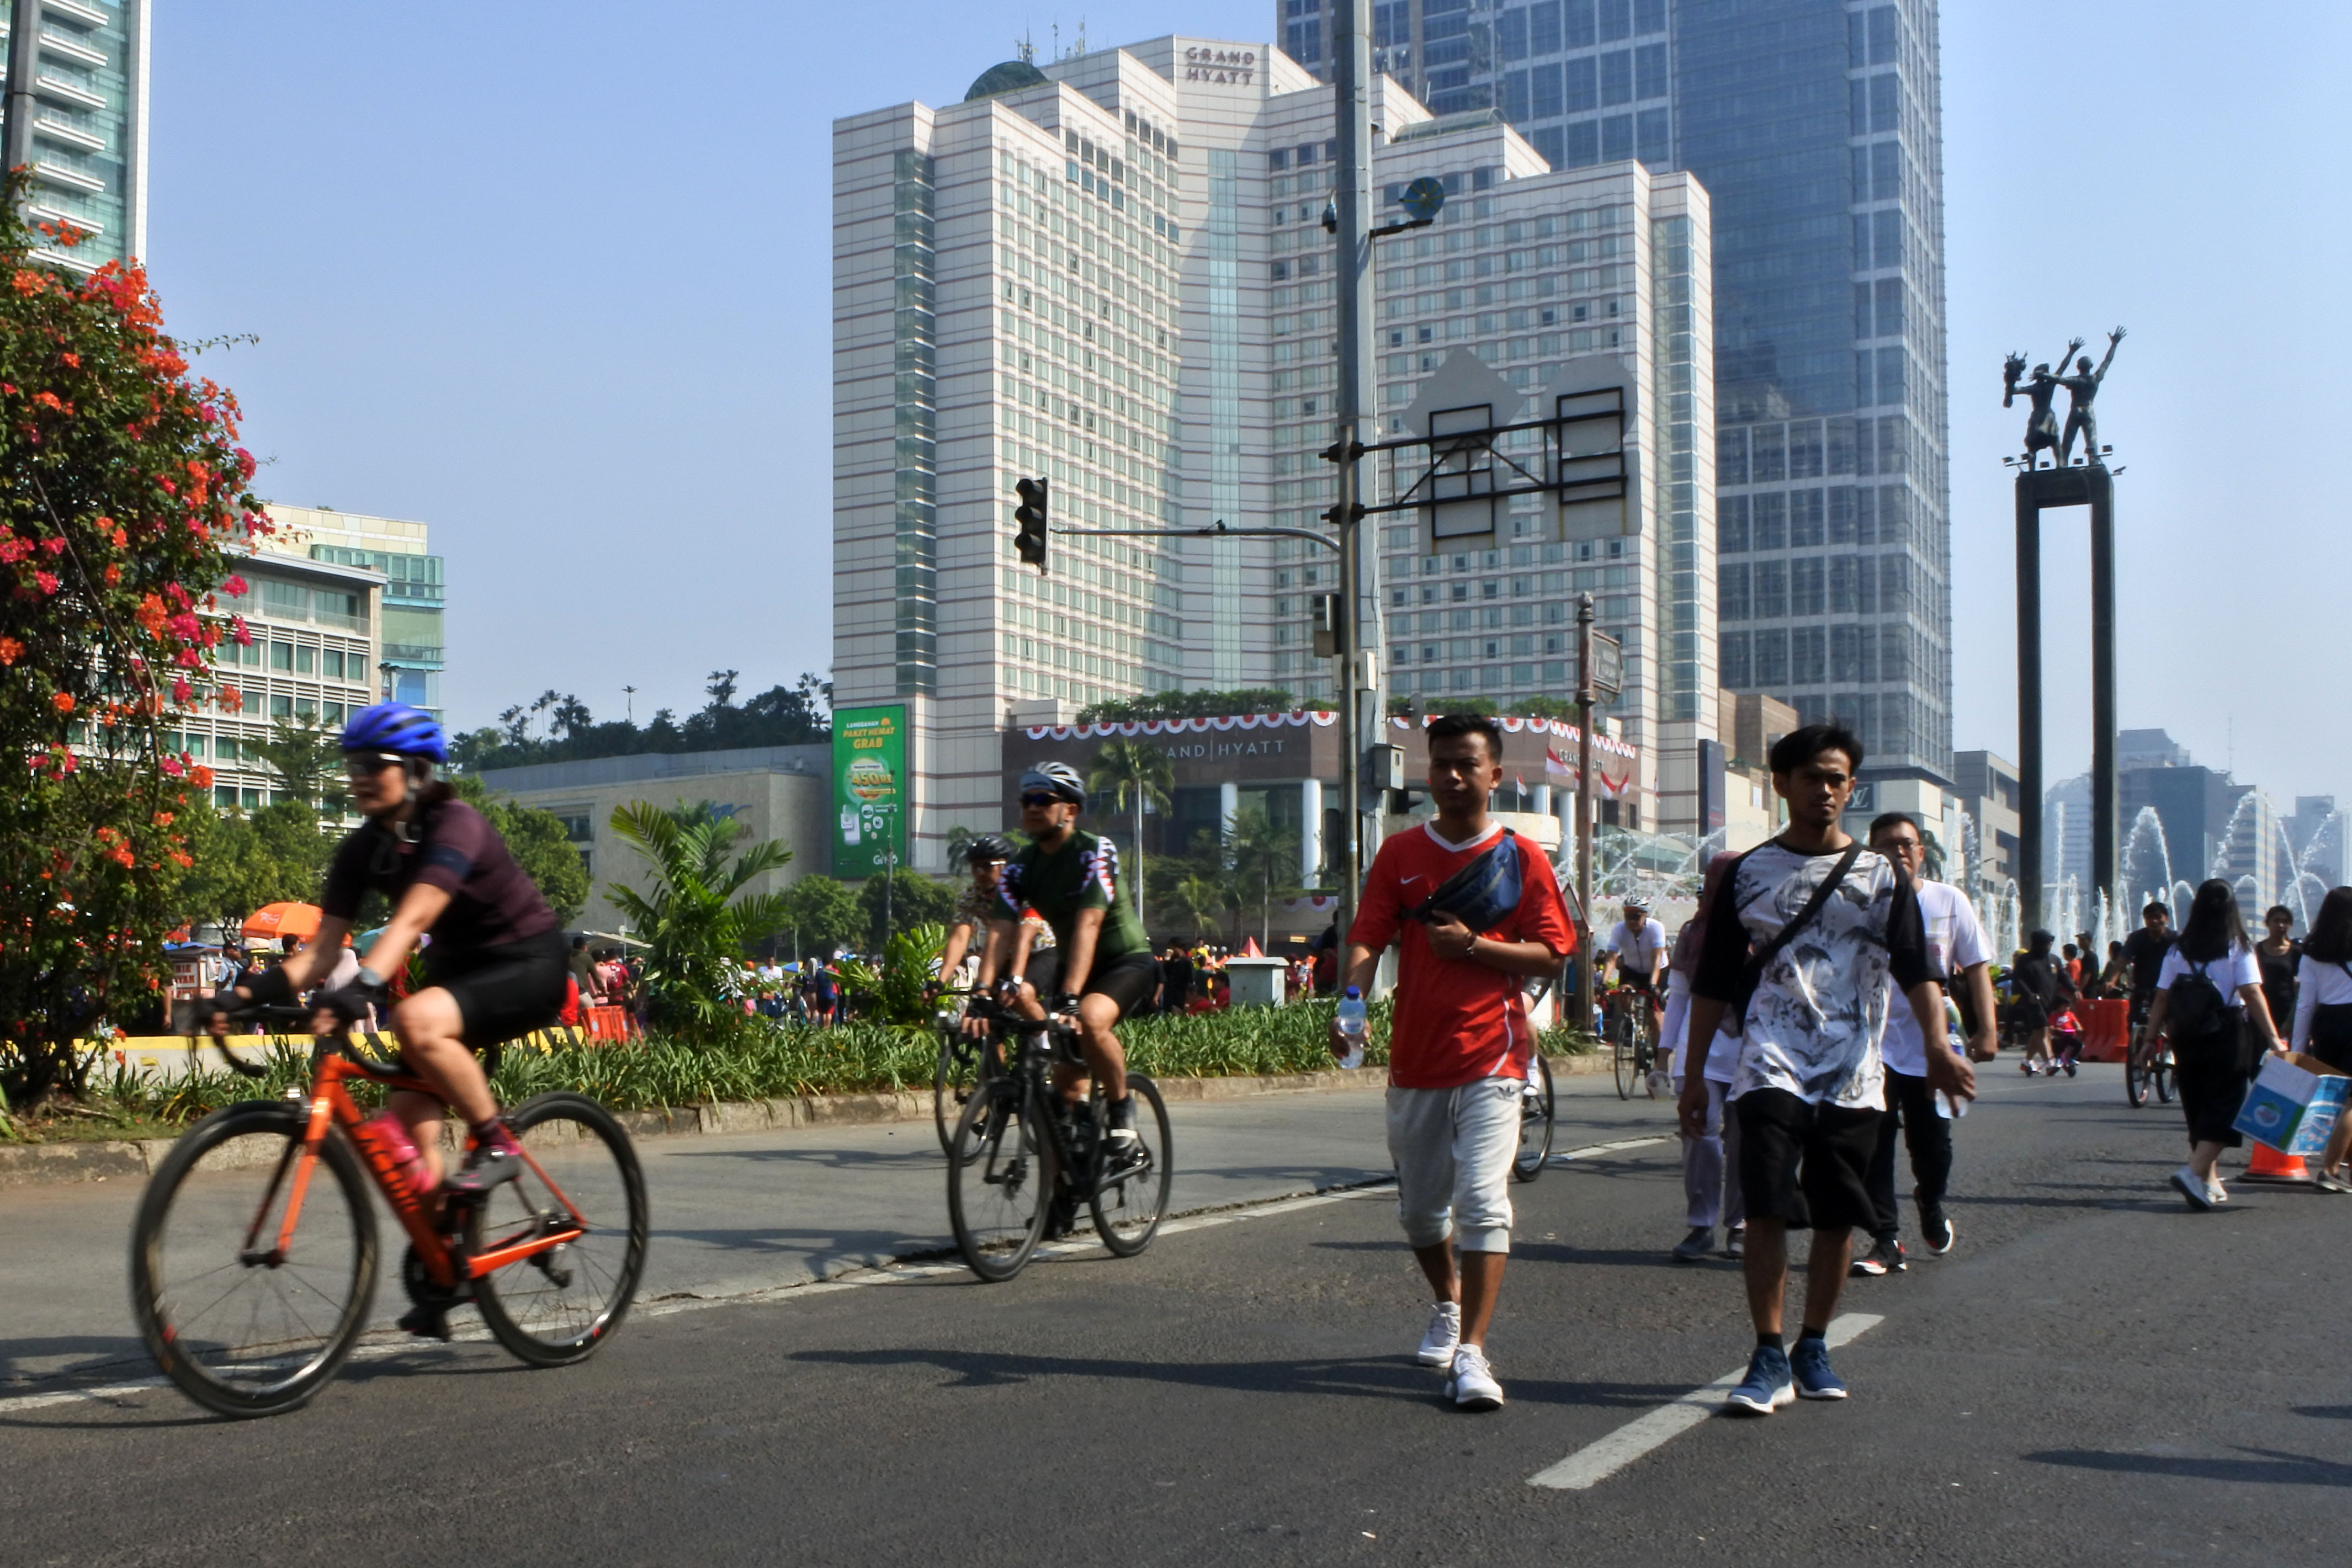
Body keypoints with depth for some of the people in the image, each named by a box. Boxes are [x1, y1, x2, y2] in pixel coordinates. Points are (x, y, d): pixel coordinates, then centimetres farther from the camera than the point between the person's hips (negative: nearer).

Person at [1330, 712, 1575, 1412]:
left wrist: (1475, 946, -15)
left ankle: (1471, 1353, -11)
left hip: (1491, 1057, -3)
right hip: (1415, 1058, 3)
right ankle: (1449, 1305, 41)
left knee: (1482, 1201, -15)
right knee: (1418, 1208, 14)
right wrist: (1350, 1003, -22)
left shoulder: (1521, 856, 2)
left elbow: (1550, 955, 0)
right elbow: (1366, 940, -2)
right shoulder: (1400, 855, 6)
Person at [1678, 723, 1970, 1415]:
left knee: (1838, 1217, 5)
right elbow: (1712, 982, 10)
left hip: (1853, 1077, 1)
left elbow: (1916, 968, -1)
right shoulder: (1749, 873, 8)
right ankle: (1769, 1358, -7)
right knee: (1767, 1208, -12)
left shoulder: (1882, 876, 9)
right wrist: (1694, 1074, 7)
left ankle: (1813, 1347, 21)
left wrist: (1937, 1045, -18)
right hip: (1771, 1068, -1)